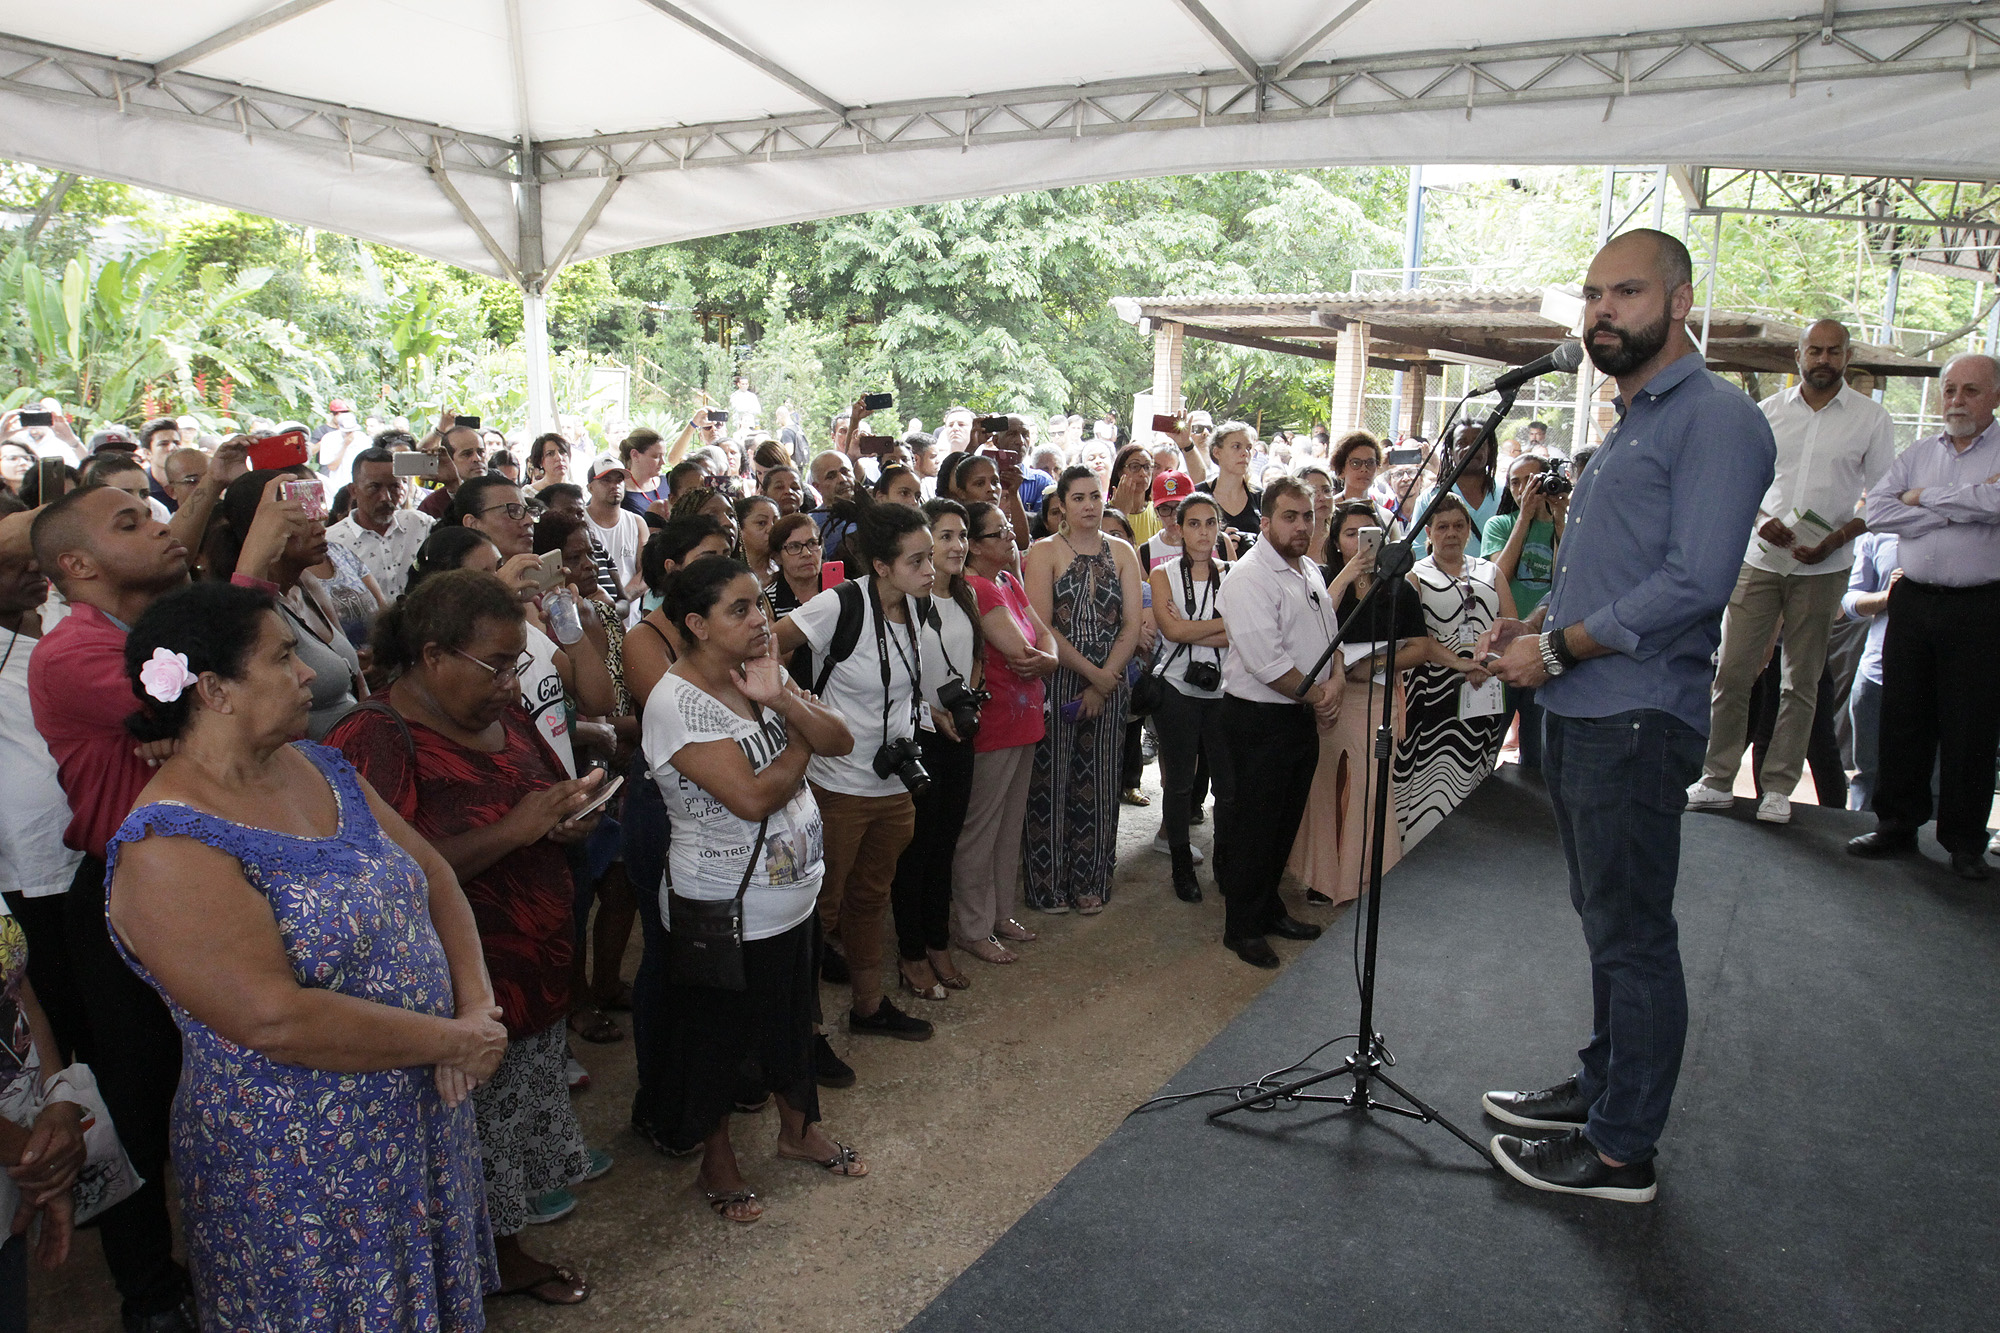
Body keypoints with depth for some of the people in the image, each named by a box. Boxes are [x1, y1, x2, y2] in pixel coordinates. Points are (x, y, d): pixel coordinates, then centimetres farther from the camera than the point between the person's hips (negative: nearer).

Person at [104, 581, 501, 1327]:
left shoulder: (319, 768, 1)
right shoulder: (168, 849, -24)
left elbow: (433, 877, 3)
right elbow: (278, 1021, -30)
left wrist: (476, 1004, -11)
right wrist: (454, 1040, -22)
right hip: (300, 1166, -7)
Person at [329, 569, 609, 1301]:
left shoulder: (503, 715, 6)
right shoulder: (374, 740, -17)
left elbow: (558, 797, 20)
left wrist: (570, 818, -3)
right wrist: (513, 830, -27)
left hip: (535, 968, 8)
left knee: (527, 1106, 20)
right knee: (476, 1138, 6)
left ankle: (510, 1252, 40)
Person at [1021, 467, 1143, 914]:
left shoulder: (1122, 553, 9)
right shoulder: (1044, 552, -1)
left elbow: (1131, 626, 2)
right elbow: (1042, 627, -10)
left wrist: (1103, 683, -9)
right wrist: (1091, 672, -13)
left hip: (1109, 683, 3)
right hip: (1056, 683, -3)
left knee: (1098, 783, 7)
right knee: (1052, 780, 1)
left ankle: (1090, 883, 19)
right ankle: (1049, 885, 13)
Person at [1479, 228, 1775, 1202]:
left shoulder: (1715, 419, -11)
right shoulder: (1628, 424, 20)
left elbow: (1695, 582, -22)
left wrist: (1560, 649, -16)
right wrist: (1532, 625, 10)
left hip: (1633, 720, -10)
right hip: (1578, 716, 10)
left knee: (1631, 936, -1)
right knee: (1606, 923, 19)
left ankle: (1622, 1149, 11)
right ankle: (1603, 1086, 33)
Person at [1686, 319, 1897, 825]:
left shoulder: (1870, 418, 1)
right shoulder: (1769, 411, 6)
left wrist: (1835, 540, -12)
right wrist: (1761, 517, -8)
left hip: (1823, 569, -1)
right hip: (1759, 558, 1)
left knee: (1802, 682, 5)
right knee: (1732, 671, -2)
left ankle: (1778, 788, 14)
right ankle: (1717, 780, 7)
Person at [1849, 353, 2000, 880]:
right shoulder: (1918, 454, 13)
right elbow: (1876, 510, -1)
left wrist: (1926, 497, -8)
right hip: (1913, 600, 4)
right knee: (1903, 718, 7)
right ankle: (1897, 825, 19)